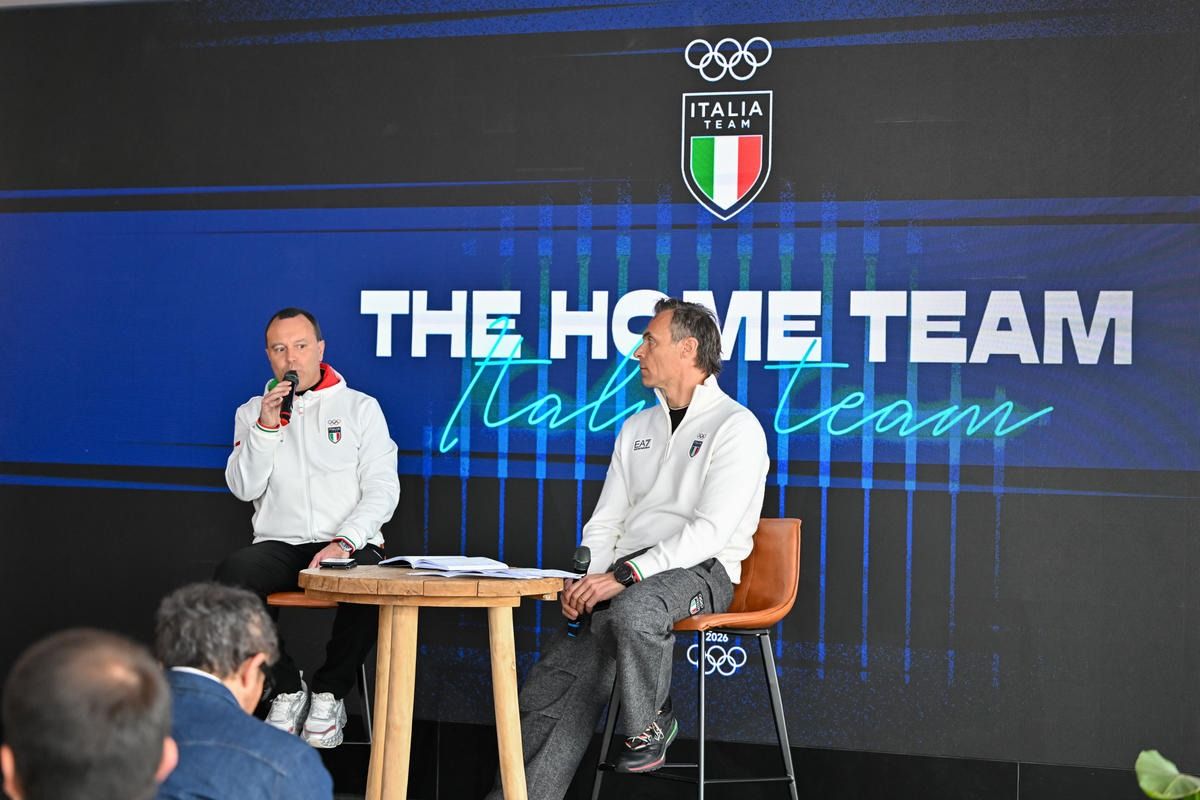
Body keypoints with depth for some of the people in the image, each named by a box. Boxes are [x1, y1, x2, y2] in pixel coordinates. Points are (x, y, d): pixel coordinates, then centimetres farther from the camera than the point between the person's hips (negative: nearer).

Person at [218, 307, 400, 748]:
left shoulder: (360, 408, 8)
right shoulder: (252, 412, 15)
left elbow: (382, 489, 0)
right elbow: (243, 488, 4)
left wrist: (344, 542, -16)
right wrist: (266, 427, -10)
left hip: (349, 543, -2)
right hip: (279, 543, 2)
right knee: (231, 576, -32)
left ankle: (330, 692, -10)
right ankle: (287, 688, -11)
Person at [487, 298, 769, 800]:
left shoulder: (735, 427, -5)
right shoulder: (637, 428, 19)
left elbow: (711, 531, -16)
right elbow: (605, 521, 17)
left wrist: (623, 576, -23)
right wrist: (583, 580, -3)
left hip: (699, 570, -6)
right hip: (630, 574, 6)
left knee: (630, 610, -38)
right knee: (555, 684, -13)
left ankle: (649, 724, -12)